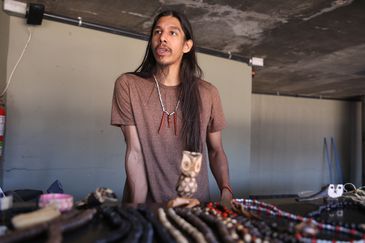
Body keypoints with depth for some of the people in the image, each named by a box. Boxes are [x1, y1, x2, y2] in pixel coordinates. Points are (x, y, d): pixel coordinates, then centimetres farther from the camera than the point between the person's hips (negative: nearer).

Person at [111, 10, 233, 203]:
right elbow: (134, 152, -7)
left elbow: (216, 151, 9)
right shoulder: (127, 85, -4)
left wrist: (226, 190, -6)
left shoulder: (208, 93, 1)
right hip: (147, 202, -1)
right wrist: (138, 208, -13)